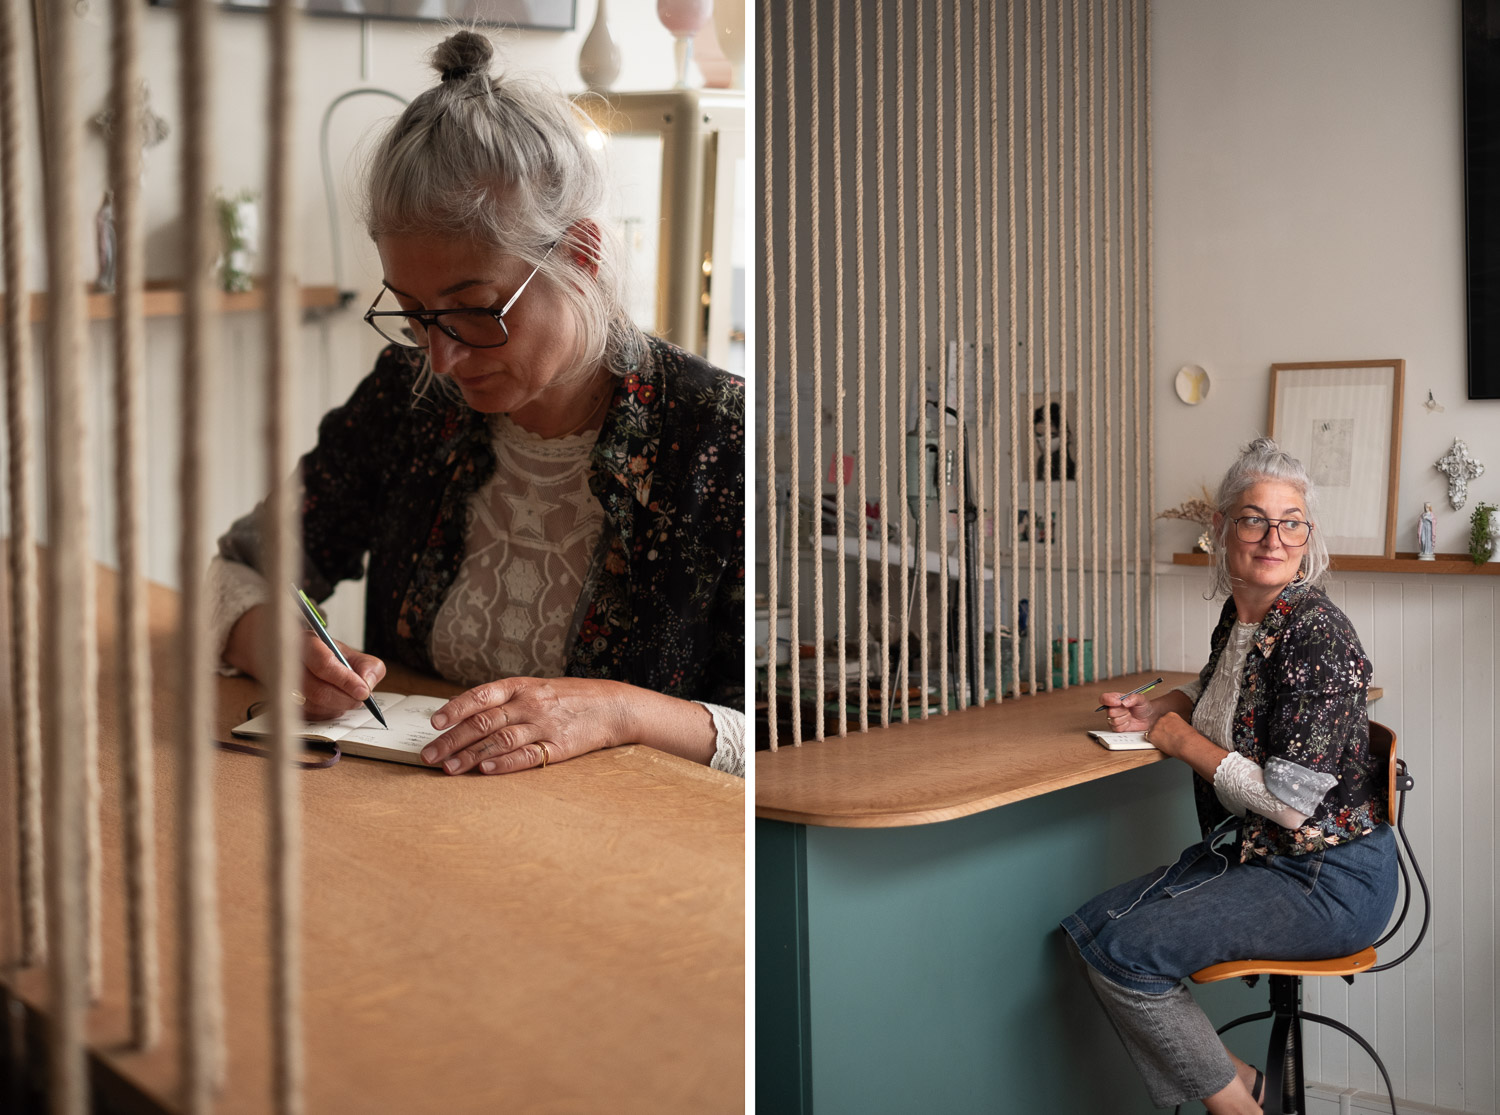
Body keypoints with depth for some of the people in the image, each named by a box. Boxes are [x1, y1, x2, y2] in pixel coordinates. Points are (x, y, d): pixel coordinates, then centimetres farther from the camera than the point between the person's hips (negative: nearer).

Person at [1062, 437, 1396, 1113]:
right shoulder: (1238, 614, 4)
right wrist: (1158, 709, 8)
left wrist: (1183, 740, -14)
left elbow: (1292, 801, -25)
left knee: (1122, 951, -18)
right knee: (1091, 927, 1)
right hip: (1249, 854, 9)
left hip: (1328, 882, -9)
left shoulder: (1318, 635, -22)